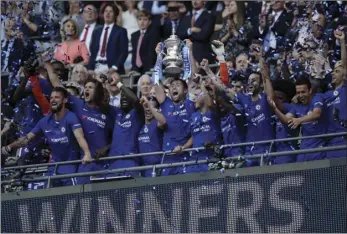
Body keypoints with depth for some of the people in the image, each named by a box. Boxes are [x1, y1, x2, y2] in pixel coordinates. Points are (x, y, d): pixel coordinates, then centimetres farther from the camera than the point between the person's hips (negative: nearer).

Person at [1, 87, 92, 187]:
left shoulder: (71, 118, -19)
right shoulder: (45, 121, 0)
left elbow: (79, 136, -35)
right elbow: (27, 138, 9)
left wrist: (87, 154, -54)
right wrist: (10, 147, -6)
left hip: (71, 164, -6)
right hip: (54, 165, 6)